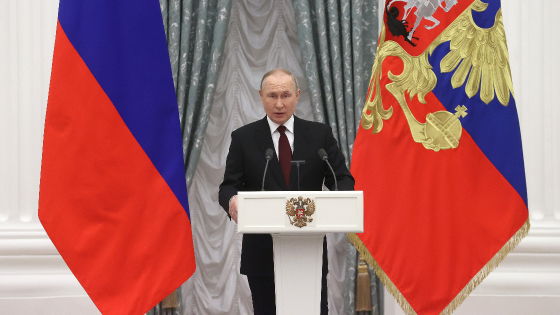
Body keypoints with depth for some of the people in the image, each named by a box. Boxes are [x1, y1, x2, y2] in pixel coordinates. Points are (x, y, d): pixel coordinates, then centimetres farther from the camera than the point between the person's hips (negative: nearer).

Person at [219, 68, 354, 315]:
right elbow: (229, 186, 1)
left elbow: (342, 178, 5)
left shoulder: (320, 134, 7)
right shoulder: (243, 138, 5)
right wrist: (232, 200, -24)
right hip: (262, 253, 0)